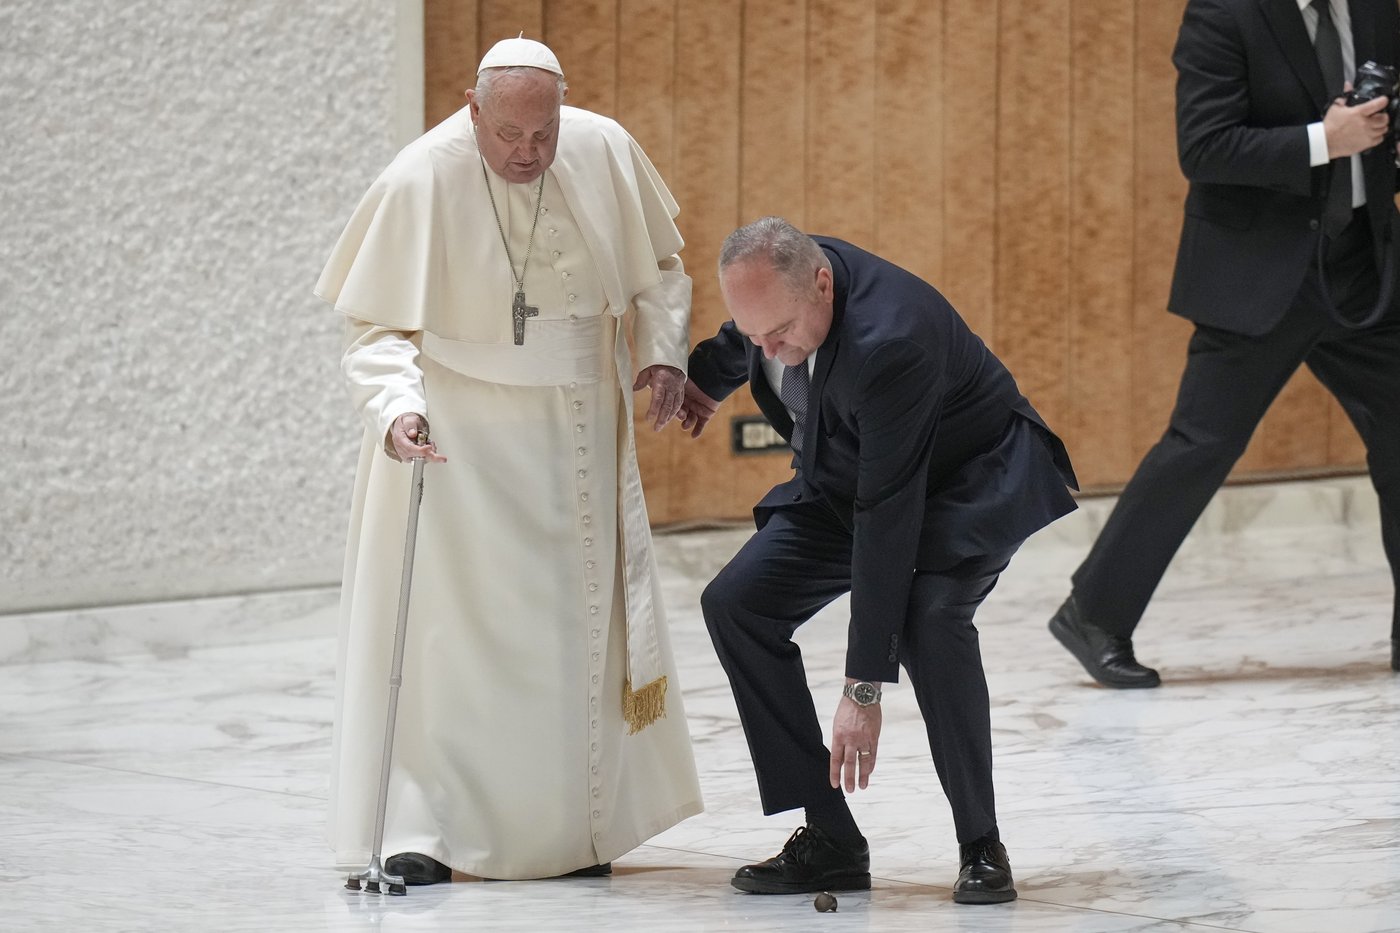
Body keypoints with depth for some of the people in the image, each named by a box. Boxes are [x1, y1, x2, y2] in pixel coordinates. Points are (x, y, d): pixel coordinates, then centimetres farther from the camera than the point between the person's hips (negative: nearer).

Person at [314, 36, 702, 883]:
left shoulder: (606, 152, -8)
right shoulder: (422, 180, -19)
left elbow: (657, 265, 10)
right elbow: (379, 326, -14)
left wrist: (664, 351, -5)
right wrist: (397, 406, -31)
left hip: (577, 432, 4)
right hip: (460, 433, -4)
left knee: (581, 622, 9)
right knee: (448, 619, -10)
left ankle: (573, 827, 20)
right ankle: (419, 827, -7)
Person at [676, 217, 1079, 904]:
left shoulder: (890, 343, -40)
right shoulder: (778, 283, -19)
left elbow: (887, 517, -38)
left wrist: (864, 688, -35)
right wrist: (709, 376, 31)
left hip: (970, 480, -8)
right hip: (847, 474, 8)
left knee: (927, 620, -34)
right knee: (736, 604, -8)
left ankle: (982, 846, -18)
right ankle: (829, 836, -5)